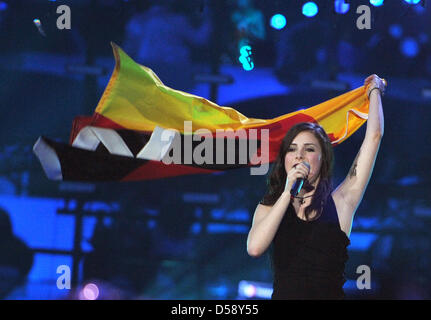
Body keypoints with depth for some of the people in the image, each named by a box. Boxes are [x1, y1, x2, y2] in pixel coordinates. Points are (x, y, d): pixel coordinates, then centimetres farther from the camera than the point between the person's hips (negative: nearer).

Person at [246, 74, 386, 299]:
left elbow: (373, 137, 7)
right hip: (284, 293, -1)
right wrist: (288, 193, -10)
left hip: (329, 293, 1)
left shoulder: (339, 202, 5)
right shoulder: (269, 206, 10)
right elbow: (254, 247, -10)